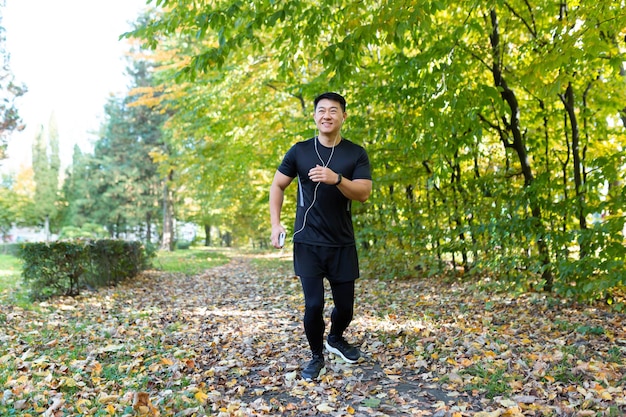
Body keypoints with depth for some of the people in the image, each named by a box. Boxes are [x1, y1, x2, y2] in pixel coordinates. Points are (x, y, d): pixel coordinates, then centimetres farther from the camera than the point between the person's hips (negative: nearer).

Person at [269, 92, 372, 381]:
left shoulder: (356, 154, -1)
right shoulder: (299, 151, -1)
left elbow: (364, 193, -12)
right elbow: (277, 186, 7)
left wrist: (336, 179, -30)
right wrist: (275, 223, -5)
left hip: (342, 244, 1)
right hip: (307, 243, -1)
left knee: (345, 305, 11)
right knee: (314, 304, -4)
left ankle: (335, 339, 44)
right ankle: (316, 355, 23)